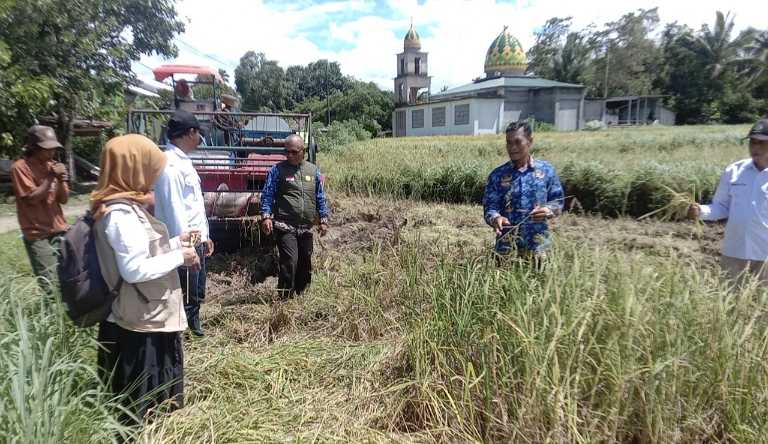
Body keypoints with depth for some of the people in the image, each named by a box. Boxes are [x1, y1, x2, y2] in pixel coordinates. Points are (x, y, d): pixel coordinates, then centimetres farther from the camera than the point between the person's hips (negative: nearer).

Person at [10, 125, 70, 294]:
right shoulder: (20, 167, -7)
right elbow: (32, 198, -14)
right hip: (37, 235, -5)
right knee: (50, 285, -10)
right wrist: (50, 178, -17)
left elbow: (63, 199, 8)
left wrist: (61, 180, -10)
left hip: (59, 230, 5)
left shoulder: (52, 166, 9)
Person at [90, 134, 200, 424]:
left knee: (154, 395, 24)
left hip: (148, 318, 10)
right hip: (143, 324, -10)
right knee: (145, 402, 8)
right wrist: (179, 257, -17)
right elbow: (135, 270, -27)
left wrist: (174, 242, 10)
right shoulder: (121, 213, -23)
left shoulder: (125, 206, 8)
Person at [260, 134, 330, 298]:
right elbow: (267, 195, -2)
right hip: (285, 226, -4)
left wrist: (323, 220, 11)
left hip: (306, 228, 5)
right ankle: (285, 298, -2)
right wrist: (266, 216, -16)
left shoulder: (313, 171, 12)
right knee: (289, 261, -14)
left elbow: (320, 198, 16)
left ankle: (301, 296, 30)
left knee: (305, 263, 13)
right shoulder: (277, 170, 1)